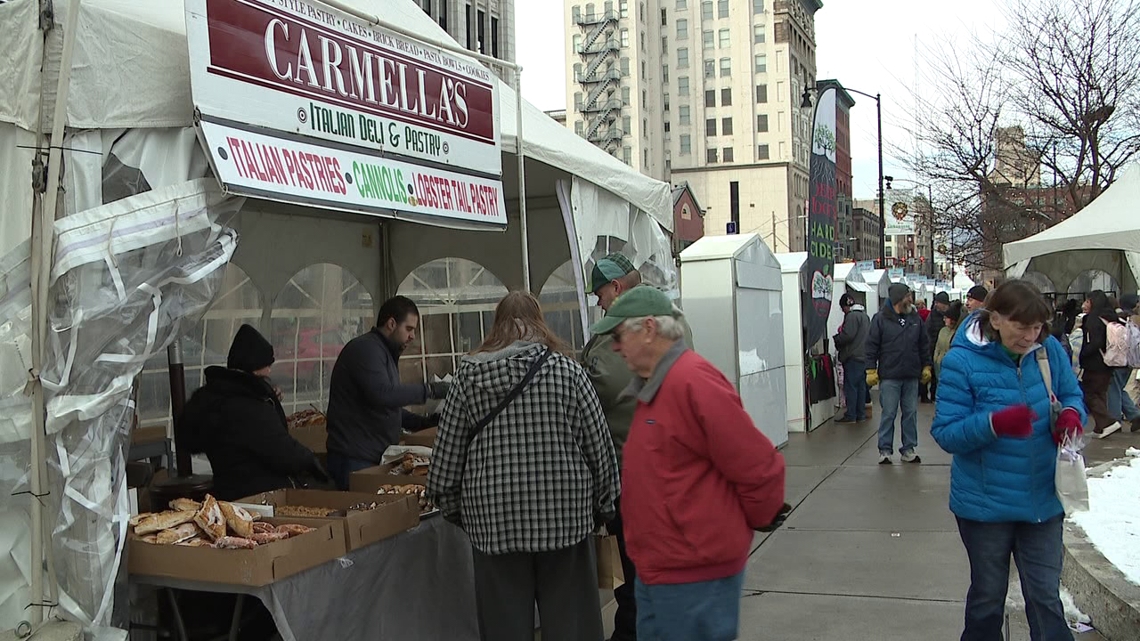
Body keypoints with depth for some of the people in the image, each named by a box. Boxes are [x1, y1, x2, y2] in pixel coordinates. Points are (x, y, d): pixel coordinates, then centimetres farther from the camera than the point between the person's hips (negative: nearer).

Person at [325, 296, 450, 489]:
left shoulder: (385, 352, 22)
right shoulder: (365, 348, -11)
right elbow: (382, 395, -27)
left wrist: (426, 422, 13)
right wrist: (429, 390, -23)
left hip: (376, 458, 10)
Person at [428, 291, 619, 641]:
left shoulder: (469, 375, 1)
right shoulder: (565, 369, -3)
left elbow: (447, 452, 2)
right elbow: (599, 445, -1)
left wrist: (453, 507, 14)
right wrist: (604, 504, 9)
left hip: (494, 520, 1)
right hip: (563, 515, -1)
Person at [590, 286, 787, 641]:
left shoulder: (694, 382, -21)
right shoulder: (653, 385, 10)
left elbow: (760, 467, -20)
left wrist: (752, 521, -7)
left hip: (694, 576, -10)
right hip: (656, 569, 10)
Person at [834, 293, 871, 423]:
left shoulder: (852, 316, -14)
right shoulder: (865, 315, 17)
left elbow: (848, 336, -21)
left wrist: (836, 339, -3)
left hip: (853, 356, -9)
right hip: (864, 356, 9)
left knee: (850, 386, -6)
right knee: (861, 385, 11)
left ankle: (851, 415, -5)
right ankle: (861, 414, 15)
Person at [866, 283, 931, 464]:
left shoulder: (915, 319, 9)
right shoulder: (880, 319, -4)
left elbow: (924, 345, 15)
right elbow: (872, 346, -4)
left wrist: (926, 366, 11)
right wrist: (871, 370, -8)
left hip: (912, 376, 4)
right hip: (889, 377, -4)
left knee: (911, 413, 8)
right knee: (888, 414, 0)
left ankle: (909, 449, 18)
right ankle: (885, 450, 9)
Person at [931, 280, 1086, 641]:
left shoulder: (1049, 350, -5)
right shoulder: (962, 361, -16)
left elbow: (1072, 394, 11)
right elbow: (945, 433, -16)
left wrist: (1071, 414, -13)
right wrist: (995, 424, -32)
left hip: (1043, 500, 3)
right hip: (985, 504, -3)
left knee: (1046, 596, 11)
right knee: (988, 596, 17)